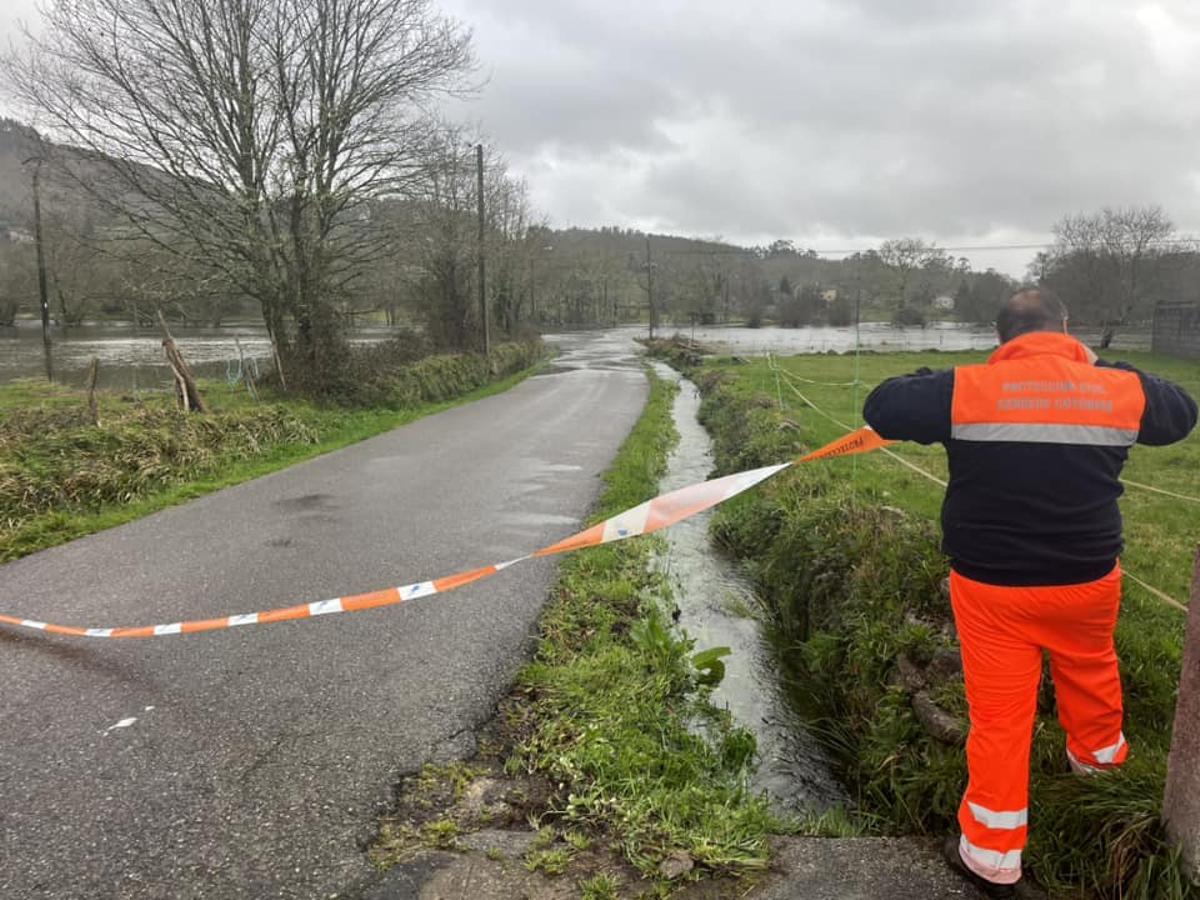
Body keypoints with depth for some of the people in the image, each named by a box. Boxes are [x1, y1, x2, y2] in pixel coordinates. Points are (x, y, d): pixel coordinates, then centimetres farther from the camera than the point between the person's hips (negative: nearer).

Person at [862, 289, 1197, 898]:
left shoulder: (965, 389, -16)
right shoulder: (1118, 390, -5)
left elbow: (882, 408, -7)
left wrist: (935, 378, 8)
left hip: (991, 585, -3)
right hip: (1087, 579, 3)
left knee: (999, 715, 6)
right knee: (1090, 670, 32)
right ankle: (1098, 755, 60)